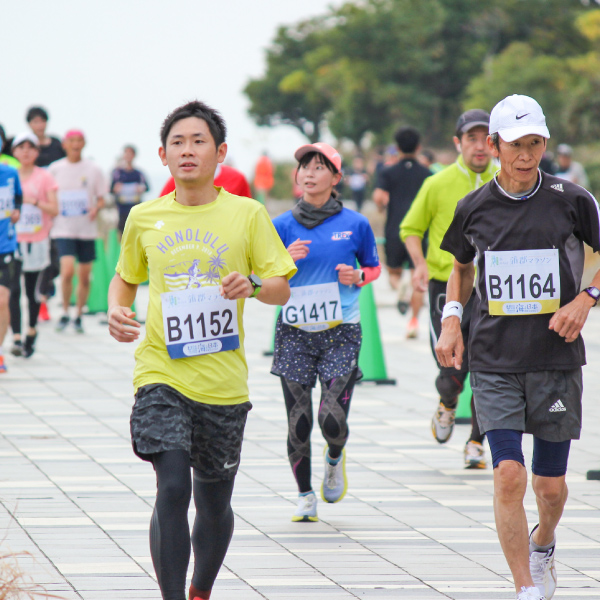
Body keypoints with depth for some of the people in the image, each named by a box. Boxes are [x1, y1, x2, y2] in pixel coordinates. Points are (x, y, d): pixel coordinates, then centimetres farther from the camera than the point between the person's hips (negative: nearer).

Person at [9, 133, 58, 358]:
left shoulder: (44, 177, 0)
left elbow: (54, 210, -4)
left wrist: (35, 202, -20)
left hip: (37, 241, -1)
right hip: (13, 239, 1)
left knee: (32, 291, 8)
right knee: (13, 290, -11)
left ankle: (32, 330, 31)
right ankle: (16, 338, -14)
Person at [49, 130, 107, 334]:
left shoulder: (92, 170, 3)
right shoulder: (55, 169, 2)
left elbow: (101, 198, 7)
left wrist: (96, 208, -12)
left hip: (87, 229, 2)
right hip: (63, 229, -2)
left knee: (85, 276, 4)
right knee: (67, 271, -18)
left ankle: (79, 316, 20)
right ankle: (65, 313, -1)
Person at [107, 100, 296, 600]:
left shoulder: (247, 214, 0)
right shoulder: (144, 218, 5)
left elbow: (283, 289, 3)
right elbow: (125, 277, 21)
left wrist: (254, 285, -19)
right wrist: (116, 311, 0)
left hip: (223, 382, 0)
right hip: (161, 375, 0)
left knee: (214, 502, 11)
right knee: (172, 489, -17)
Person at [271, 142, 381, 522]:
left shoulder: (355, 224, 1)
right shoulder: (284, 226, 2)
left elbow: (374, 267, 15)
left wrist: (358, 277, -7)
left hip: (341, 333, -1)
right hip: (295, 333, 1)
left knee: (333, 418, -13)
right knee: (298, 422, 1)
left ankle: (335, 458, 23)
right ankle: (305, 496, 20)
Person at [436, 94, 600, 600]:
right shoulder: (474, 208, 3)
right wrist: (452, 317, 8)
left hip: (557, 359, 0)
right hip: (495, 362, 0)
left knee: (550, 485, 8)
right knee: (509, 476, -14)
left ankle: (543, 545, 42)